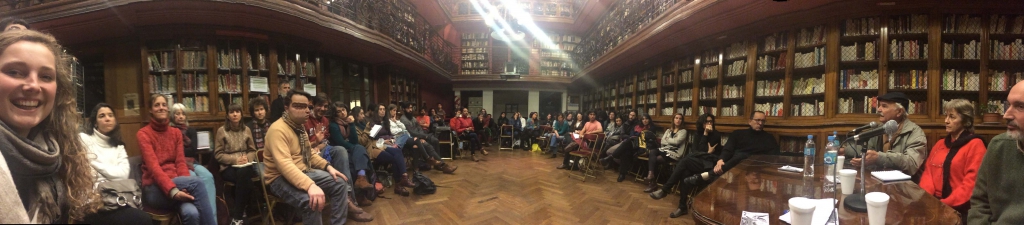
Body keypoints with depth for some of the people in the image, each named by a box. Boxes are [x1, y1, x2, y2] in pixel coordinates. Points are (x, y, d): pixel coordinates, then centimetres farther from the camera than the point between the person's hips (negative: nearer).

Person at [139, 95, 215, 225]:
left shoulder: (176, 132, 14)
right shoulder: (143, 134, -2)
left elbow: (180, 163, 4)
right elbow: (153, 167, -14)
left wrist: (186, 187, -16)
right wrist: (173, 191, -29)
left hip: (176, 185, 3)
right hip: (155, 190, -3)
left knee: (191, 213, -33)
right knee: (197, 182, -33)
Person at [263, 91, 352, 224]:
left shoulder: (299, 127, 11)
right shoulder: (278, 129, -21)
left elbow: (309, 154, 22)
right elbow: (284, 164, -34)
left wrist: (328, 167, 4)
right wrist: (310, 185, -46)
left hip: (303, 172, 10)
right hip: (280, 177, -10)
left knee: (340, 183, 0)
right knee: (312, 201, -35)